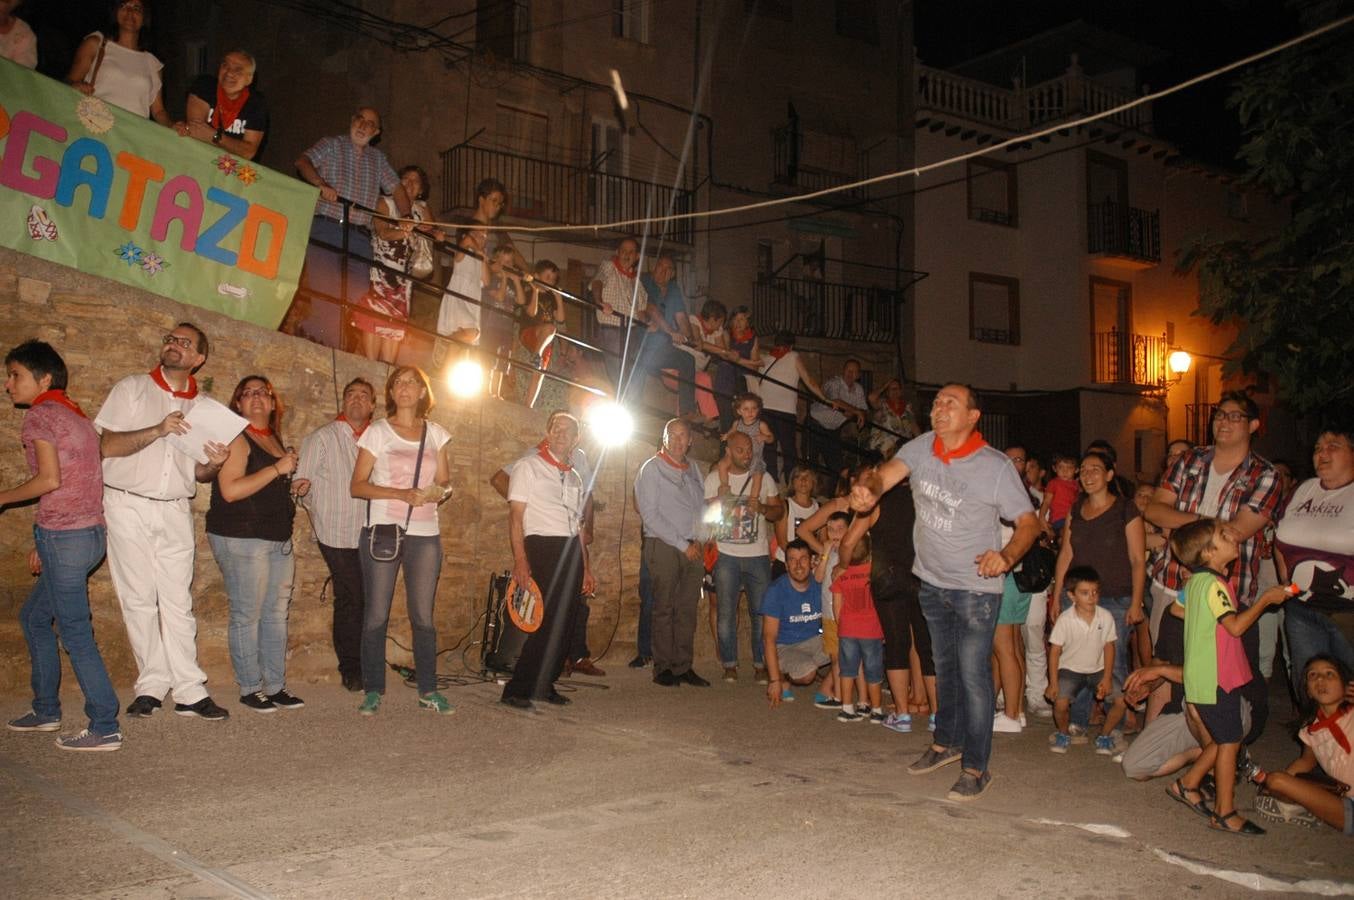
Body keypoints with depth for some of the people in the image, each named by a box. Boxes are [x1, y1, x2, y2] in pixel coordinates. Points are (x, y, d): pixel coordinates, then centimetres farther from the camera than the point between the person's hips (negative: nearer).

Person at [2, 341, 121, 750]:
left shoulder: (40, 413, -8)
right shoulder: (74, 414, 19)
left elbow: (50, 479, -18)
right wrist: (45, 543, 20)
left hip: (64, 537, -10)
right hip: (89, 532, 10)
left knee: (75, 633, -4)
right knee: (34, 617, 22)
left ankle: (105, 729, 0)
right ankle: (45, 710, 31)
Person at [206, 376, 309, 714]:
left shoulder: (276, 440, 17)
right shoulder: (236, 438, -8)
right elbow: (230, 490, -21)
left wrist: (293, 488, 12)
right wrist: (277, 469, -19)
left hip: (280, 539, 8)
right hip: (242, 538, -8)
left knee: (277, 614, 9)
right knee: (247, 616, -2)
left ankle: (276, 686, 17)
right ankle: (250, 688, 9)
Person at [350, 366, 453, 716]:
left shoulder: (437, 434, 10)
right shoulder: (377, 432, 2)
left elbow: (445, 482, 13)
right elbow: (357, 485, -3)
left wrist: (441, 490, -12)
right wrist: (403, 494, -17)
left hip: (425, 534, 2)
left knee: (423, 616, 5)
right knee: (376, 614, 0)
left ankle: (428, 691, 14)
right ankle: (373, 691, 10)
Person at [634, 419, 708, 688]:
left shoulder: (693, 469, 16)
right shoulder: (652, 468, -3)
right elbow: (650, 515, -9)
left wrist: (700, 540, 1)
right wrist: (682, 544, -11)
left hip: (692, 548, 6)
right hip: (664, 545, -6)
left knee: (687, 610, 6)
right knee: (664, 609, -3)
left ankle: (683, 667, 12)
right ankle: (663, 669, 4)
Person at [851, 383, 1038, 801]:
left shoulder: (996, 466, -18)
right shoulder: (922, 447, -4)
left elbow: (1028, 521, -14)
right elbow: (885, 474, -16)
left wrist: (1007, 555, -33)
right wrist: (867, 488, -40)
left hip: (976, 587, -6)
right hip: (931, 582, 6)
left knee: (973, 675, -4)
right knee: (944, 667, 21)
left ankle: (976, 768, 9)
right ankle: (946, 743, 39)